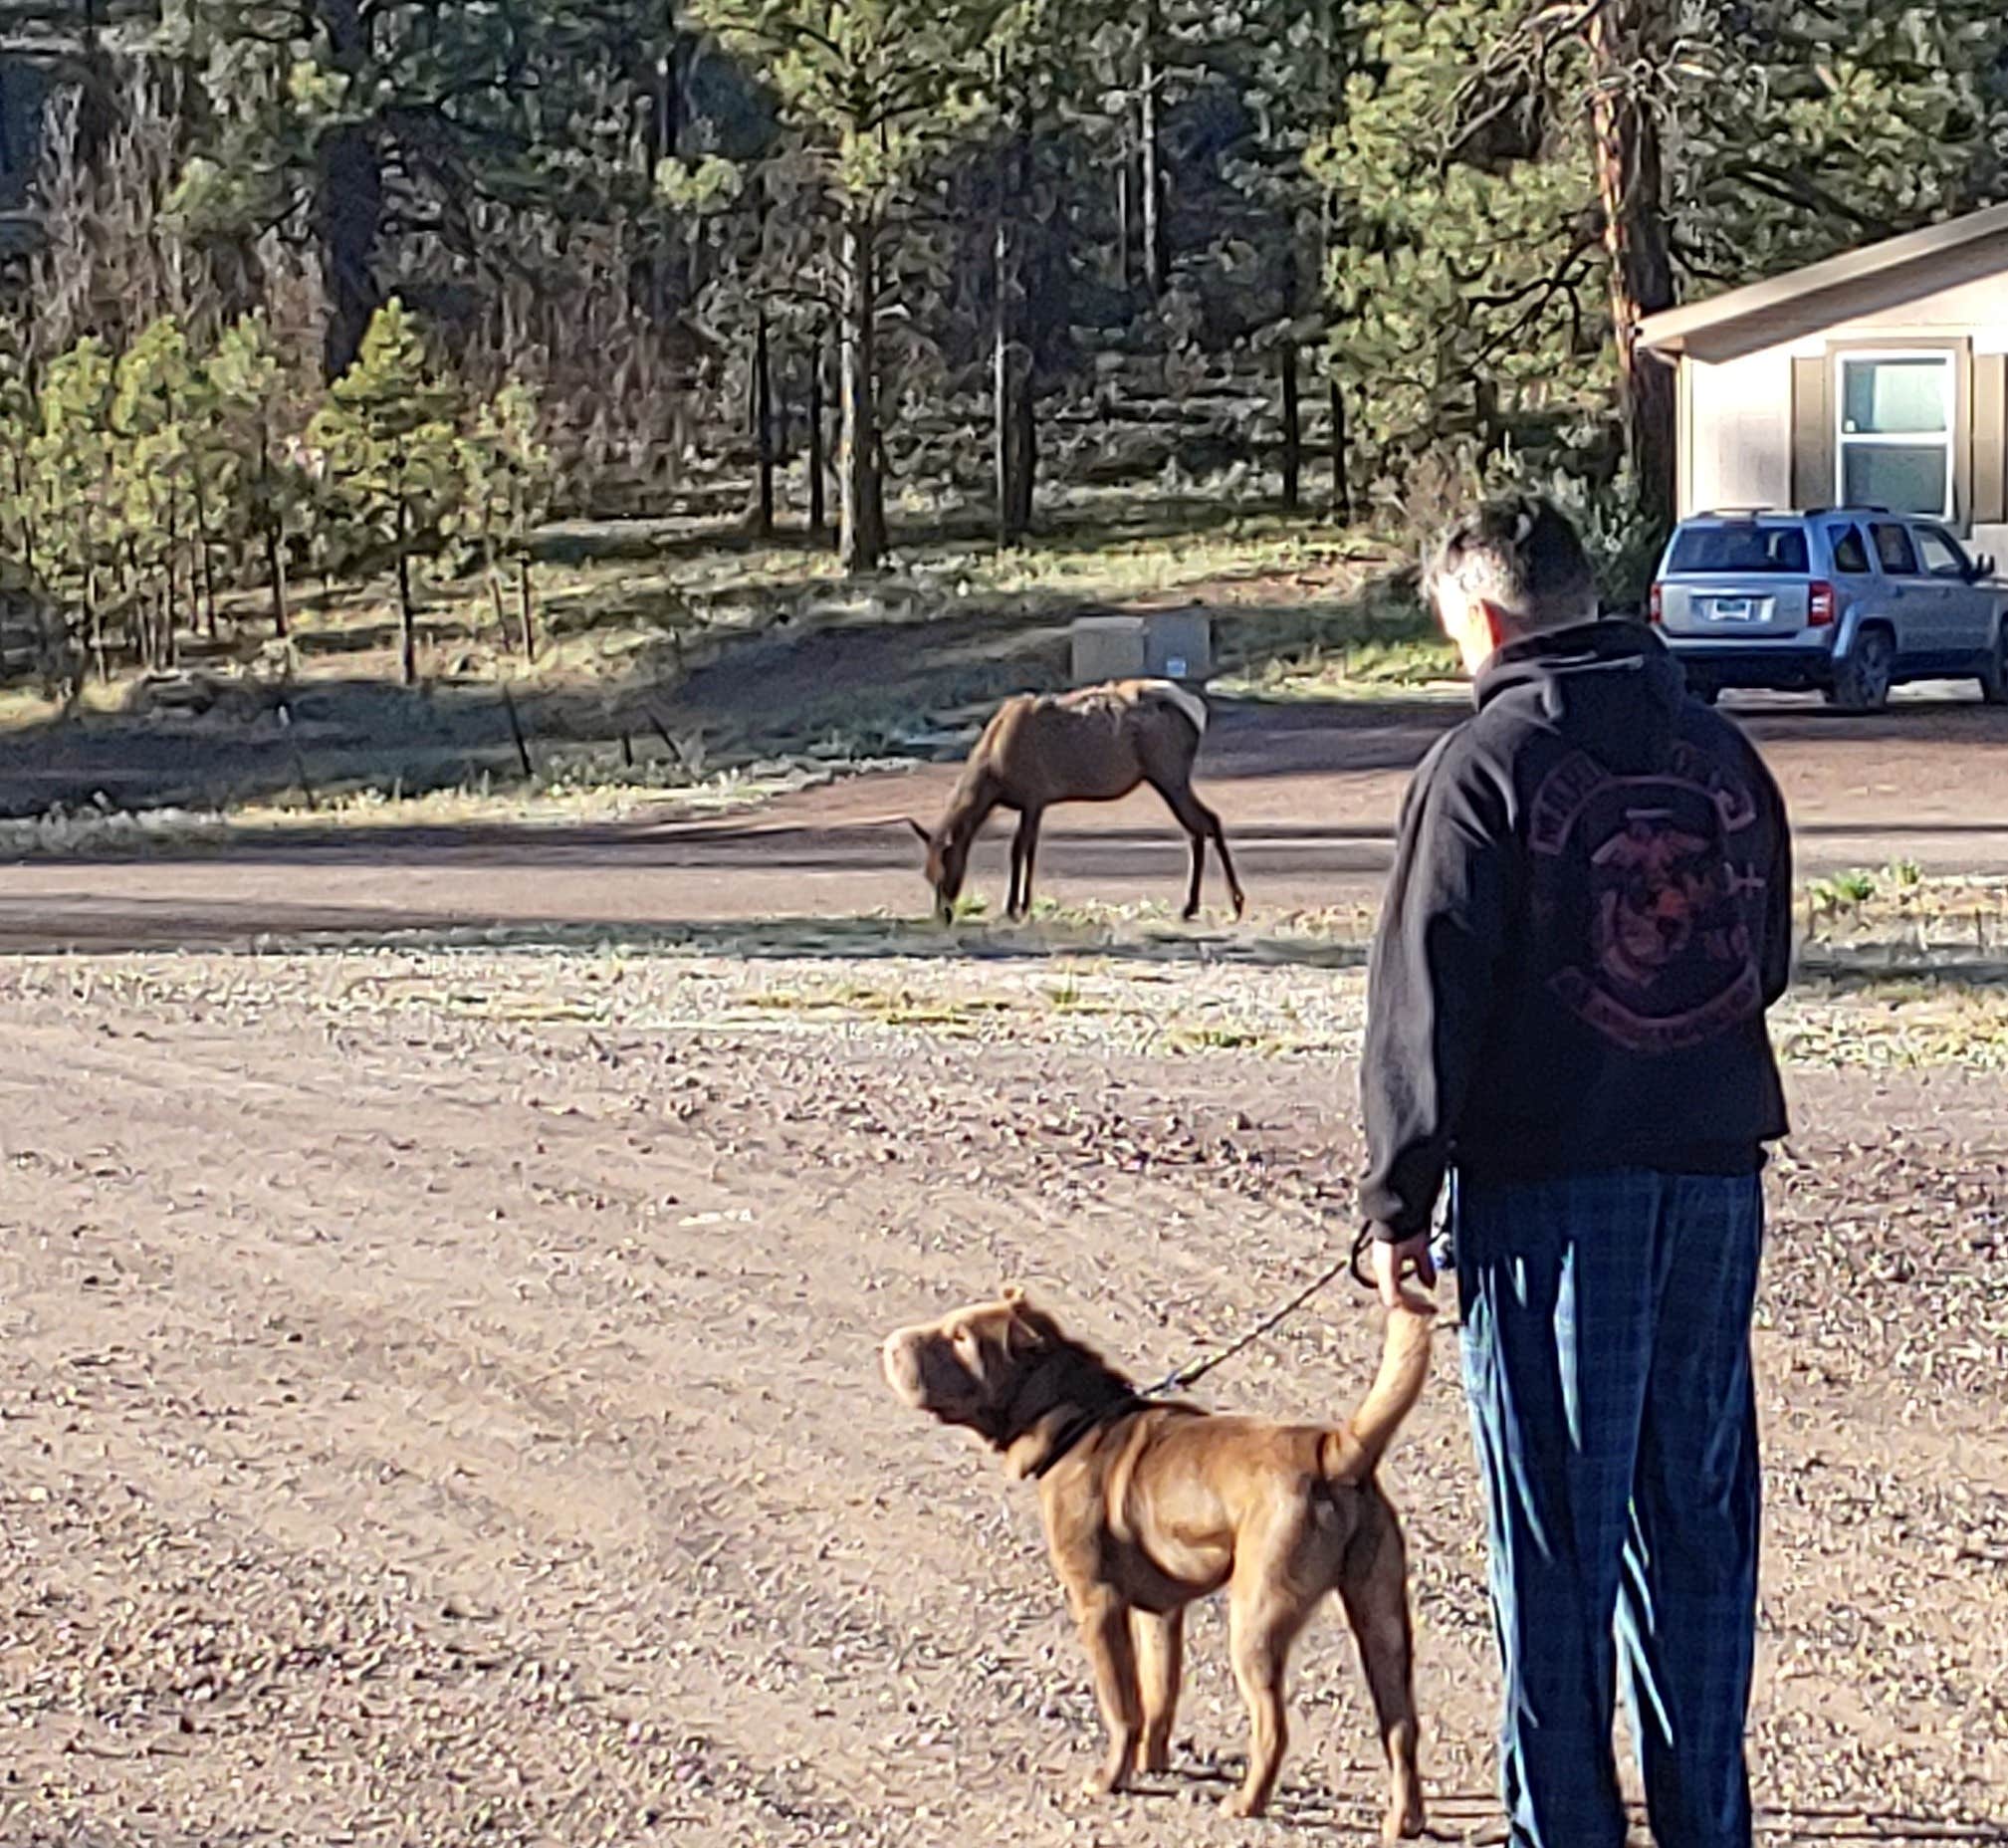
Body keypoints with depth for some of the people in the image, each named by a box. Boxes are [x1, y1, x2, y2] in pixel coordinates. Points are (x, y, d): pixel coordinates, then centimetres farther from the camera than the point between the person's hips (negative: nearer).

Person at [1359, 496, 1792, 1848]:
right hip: (1715, 1176, 5)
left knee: (1559, 1534, 1)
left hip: (1549, 1187, -5)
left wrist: (1398, 1203, -5)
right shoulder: (1722, 755, 9)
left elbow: (1425, 1003, -10)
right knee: (1699, 1514, 11)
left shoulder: (1487, 763, -9)